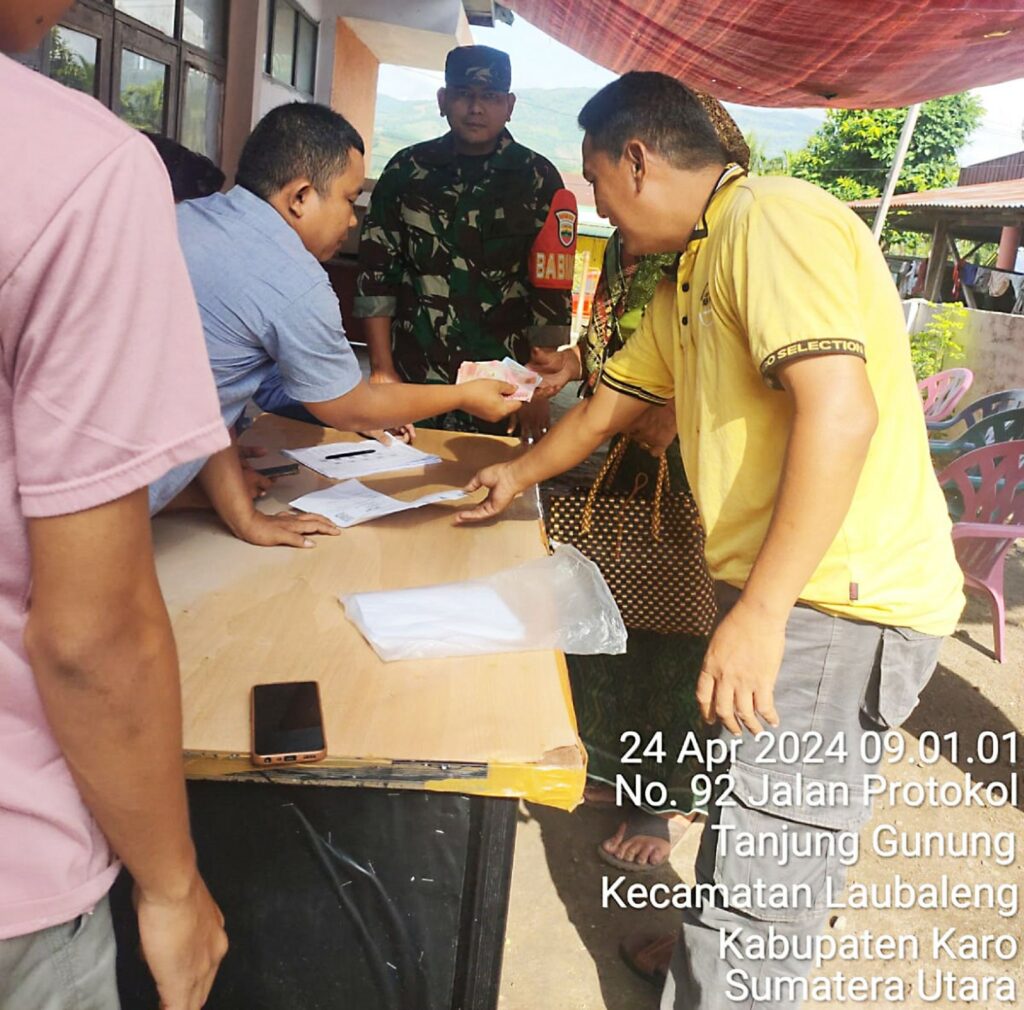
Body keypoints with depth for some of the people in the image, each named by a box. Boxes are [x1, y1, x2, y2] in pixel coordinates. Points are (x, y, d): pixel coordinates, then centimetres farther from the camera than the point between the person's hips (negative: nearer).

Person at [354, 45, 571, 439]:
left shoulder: (538, 179, 0)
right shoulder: (406, 169, 4)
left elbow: (552, 291, -1)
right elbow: (376, 271, 6)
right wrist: (382, 369, 2)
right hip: (412, 379, 2)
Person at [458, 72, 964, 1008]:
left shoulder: (772, 220, -14)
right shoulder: (689, 282, 18)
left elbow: (840, 410, -26)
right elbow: (609, 405, 30)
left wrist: (759, 613, -27)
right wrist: (520, 474, 41)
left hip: (837, 601, -10)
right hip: (786, 594, 10)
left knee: (756, 879, -3)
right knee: (743, 835, 25)